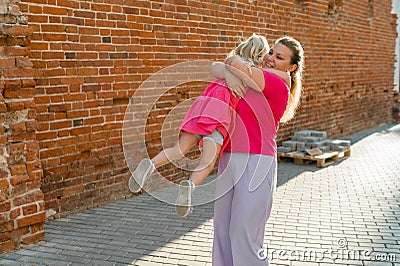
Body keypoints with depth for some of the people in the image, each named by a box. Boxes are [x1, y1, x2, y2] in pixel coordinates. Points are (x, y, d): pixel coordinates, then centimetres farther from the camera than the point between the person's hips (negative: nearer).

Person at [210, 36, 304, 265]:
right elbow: (215, 68, 10)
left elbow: (237, 63, -17)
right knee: (223, 230, 11)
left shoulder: (279, 87, -8)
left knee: (245, 234, -5)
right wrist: (228, 74, -11)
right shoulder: (250, 81, 15)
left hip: (256, 163, -8)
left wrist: (236, 65, 6)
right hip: (229, 161, 8)